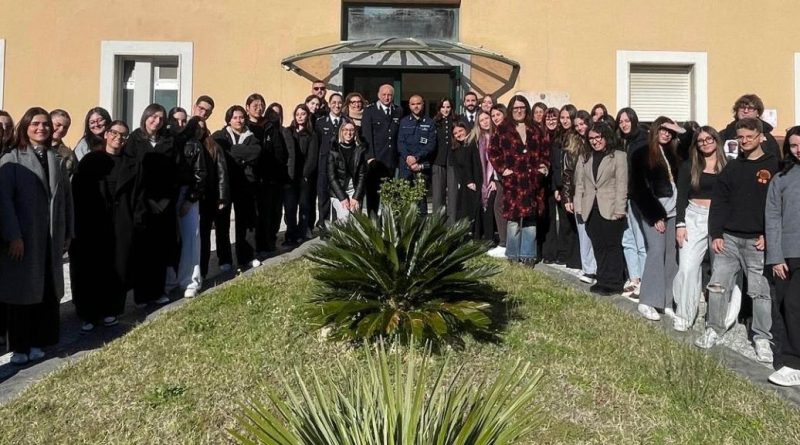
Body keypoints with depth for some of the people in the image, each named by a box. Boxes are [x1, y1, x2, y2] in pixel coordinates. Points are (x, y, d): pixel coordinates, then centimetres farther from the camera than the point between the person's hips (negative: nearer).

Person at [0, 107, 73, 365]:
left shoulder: (56, 160, 11)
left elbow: (66, 198, 11)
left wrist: (68, 233, 8)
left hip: (51, 238, 4)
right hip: (23, 238, -4)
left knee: (47, 292, 8)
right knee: (21, 291, 3)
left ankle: (37, 342, 19)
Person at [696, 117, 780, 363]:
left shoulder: (774, 167, 0)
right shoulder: (731, 168, 10)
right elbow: (718, 203, 7)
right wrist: (716, 234, -1)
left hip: (758, 241, -3)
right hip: (729, 238, 3)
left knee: (761, 291, 1)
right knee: (717, 285, 2)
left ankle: (762, 339, 12)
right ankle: (714, 330, 16)